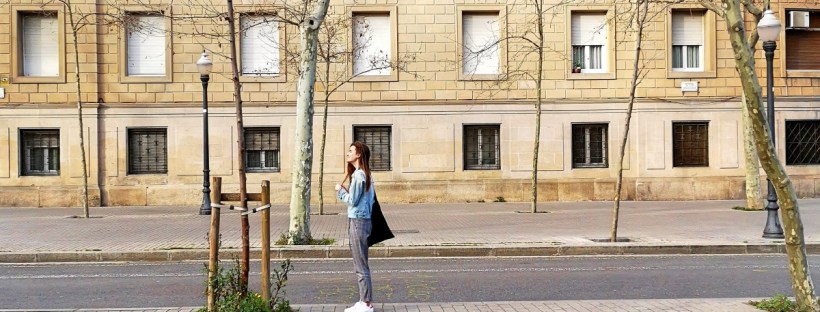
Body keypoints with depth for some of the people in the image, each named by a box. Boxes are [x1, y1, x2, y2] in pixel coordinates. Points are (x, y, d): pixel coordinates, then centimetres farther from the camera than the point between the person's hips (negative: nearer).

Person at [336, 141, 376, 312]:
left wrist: (340, 190, -1)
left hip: (358, 221, -10)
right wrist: (344, 191, 10)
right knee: (360, 265, 15)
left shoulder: (358, 175, -16)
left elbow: (352, 201, -16)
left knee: (361, 266, -4)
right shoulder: (365, 174, 14)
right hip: (362, 220, 10)